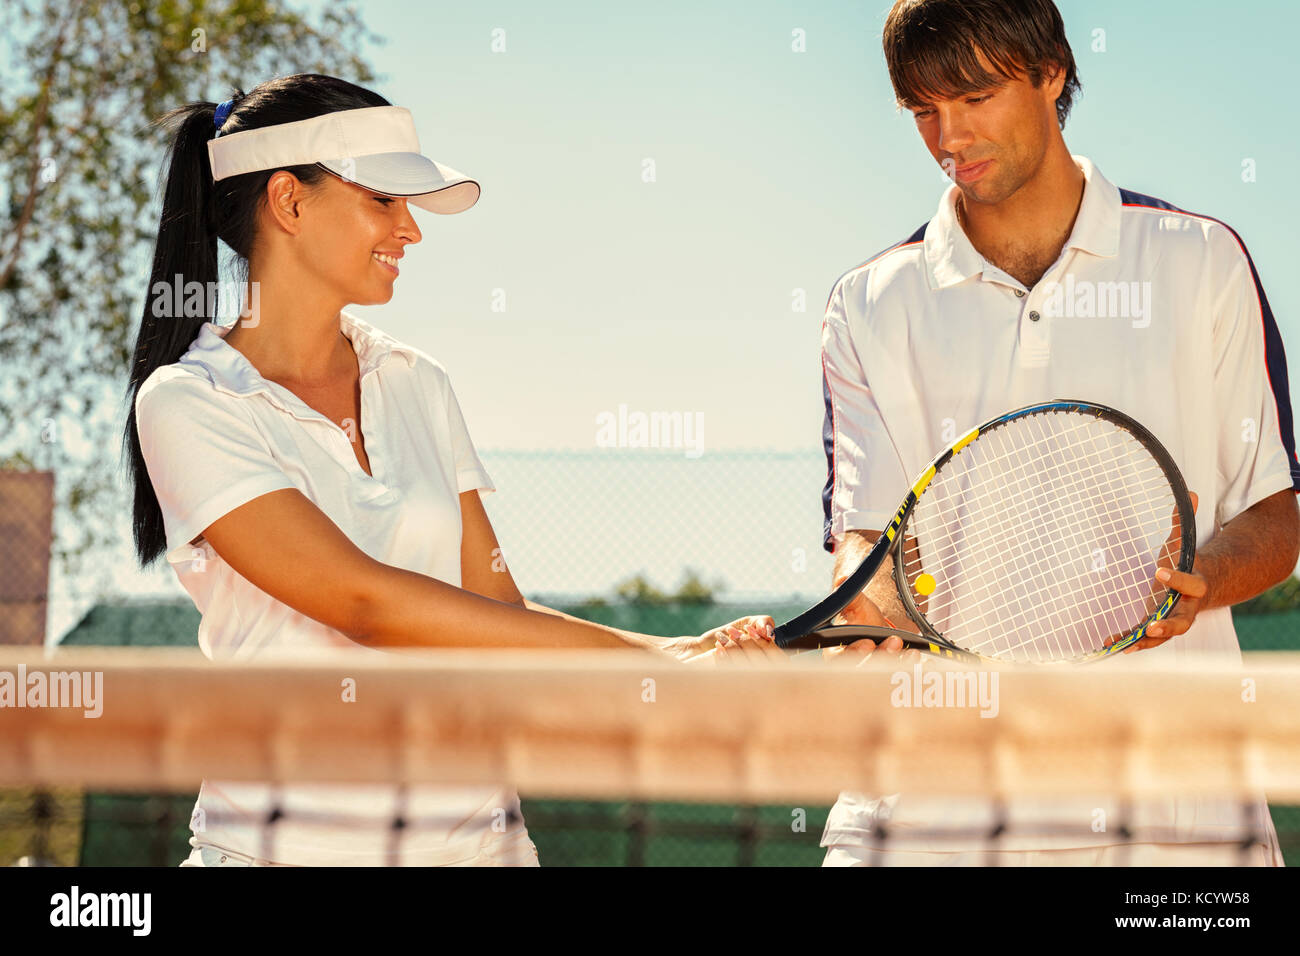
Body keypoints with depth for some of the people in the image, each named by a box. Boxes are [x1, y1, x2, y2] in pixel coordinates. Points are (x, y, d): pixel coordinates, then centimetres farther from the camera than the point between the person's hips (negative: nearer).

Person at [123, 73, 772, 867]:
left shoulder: (418, 383, 9)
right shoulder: (186, 405, -9)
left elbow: (497, 608, 2)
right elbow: (367, 604, -19)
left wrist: (673, 652, -13)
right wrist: (636, 655, -19)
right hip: (294, 841, -5)